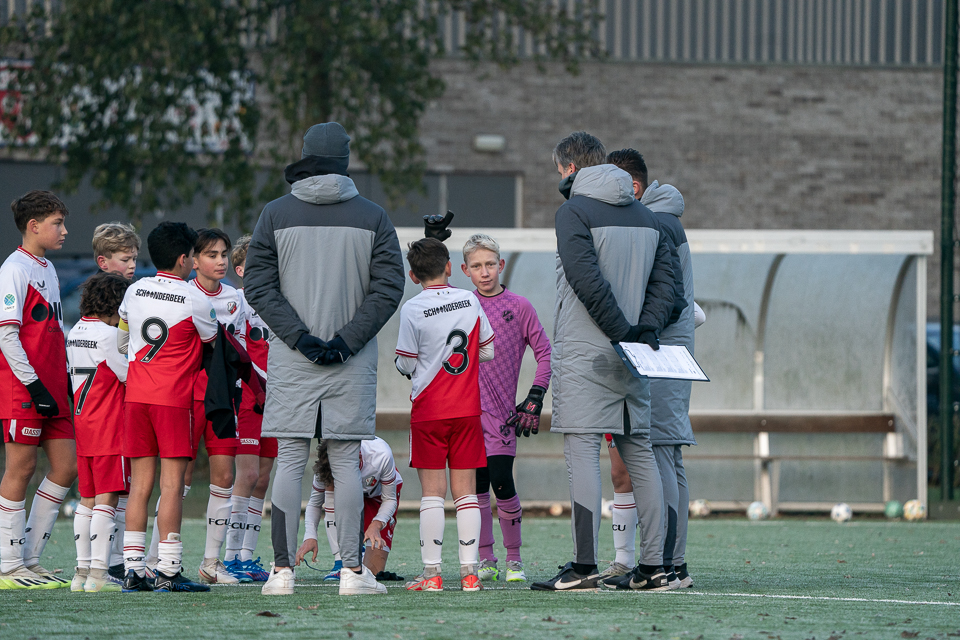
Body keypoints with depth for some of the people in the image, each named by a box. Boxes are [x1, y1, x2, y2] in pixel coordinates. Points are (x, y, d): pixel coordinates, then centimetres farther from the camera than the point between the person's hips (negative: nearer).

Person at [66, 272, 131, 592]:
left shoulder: (75, 333, 12)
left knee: (87, 499, 11)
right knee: (107, 497, -8)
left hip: (82, 421, 8)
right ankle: (99, 573, -12)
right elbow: (128, 376, -10)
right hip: (109, 424, -8)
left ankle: (83, 570, 12)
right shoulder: (108, 335, -14)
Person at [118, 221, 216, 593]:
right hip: (173, 396, -5)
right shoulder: (194, 300, -8)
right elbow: (212, 341, 8)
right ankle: (168, 570, -8)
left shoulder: (135, 291, 7)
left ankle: (133, 569, 2)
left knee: (140, 484, 6)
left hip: (135, 395, 5)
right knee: (172, 482, -4)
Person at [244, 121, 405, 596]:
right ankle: (352, 571, 2)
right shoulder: (371, 218, 2)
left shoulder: (276, 215, 2)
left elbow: (258, 284, -4)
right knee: (346, 463, 4)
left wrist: (300, 337, -6)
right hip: (352, 362, 0)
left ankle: (282, 570, -2)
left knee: (289, 460, 2)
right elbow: (388, 286, -4)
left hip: (290, 361, 0)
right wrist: (347, 340, -6)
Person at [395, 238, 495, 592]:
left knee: (432, 492, -1)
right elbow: (488, 351, 8)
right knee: (466, 491, 5)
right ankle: (469, 572, 2)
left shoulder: (413, 310, -9)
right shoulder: (469, 301, 1)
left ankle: (432, 573, -3)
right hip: (467, 409, 3)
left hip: (429, 411, -3)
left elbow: (406, 365, -6)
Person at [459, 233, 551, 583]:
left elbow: (545, 353, 3)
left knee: (501, 483, -10)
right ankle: (486, 560, 8)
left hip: (501, 410, -3)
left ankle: (514, 558, 3)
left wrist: (535, 397, -4)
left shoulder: (519, 307, 2)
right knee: (476, 484, 2)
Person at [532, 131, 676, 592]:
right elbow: (664, 281, 10)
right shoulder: (645, 216, 16)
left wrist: (623, 331, -14)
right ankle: (653, 566, 9)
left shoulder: (574, 212, -7)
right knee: (638, 453, 10)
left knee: (582, 451, -9)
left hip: (584, 351, -7)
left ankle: (584, 566, -15)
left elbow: (587, 280, -18)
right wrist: (645, 329, 1)